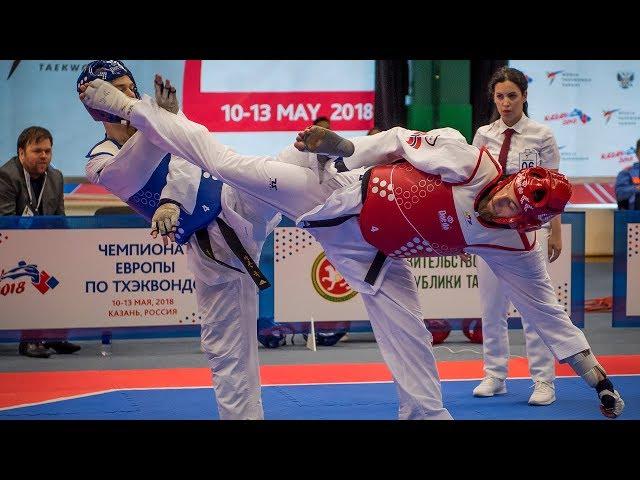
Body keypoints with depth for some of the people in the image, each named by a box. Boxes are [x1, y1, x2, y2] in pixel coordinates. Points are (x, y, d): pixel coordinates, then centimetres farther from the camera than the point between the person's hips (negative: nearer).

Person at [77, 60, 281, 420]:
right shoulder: (100, 163, -3)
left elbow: (185, 163, -20)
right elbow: (131, 174, -28)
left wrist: (172, 201, -43)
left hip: (239, 202, 1)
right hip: (212, 248, -1)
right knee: (226, 348, 5)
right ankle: (243, 414, 14)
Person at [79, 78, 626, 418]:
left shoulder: (514, 247, -12)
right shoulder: (468, 161, -25)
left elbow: (548, 312, -6)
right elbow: (400, 143, -13)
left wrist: (596, 374, -7)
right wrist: (340, 144, -19)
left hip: (376, 256, 3)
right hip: (343, 199, -3)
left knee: (411, 344, -3)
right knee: (228, 163, -6)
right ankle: (128, 106, 10)